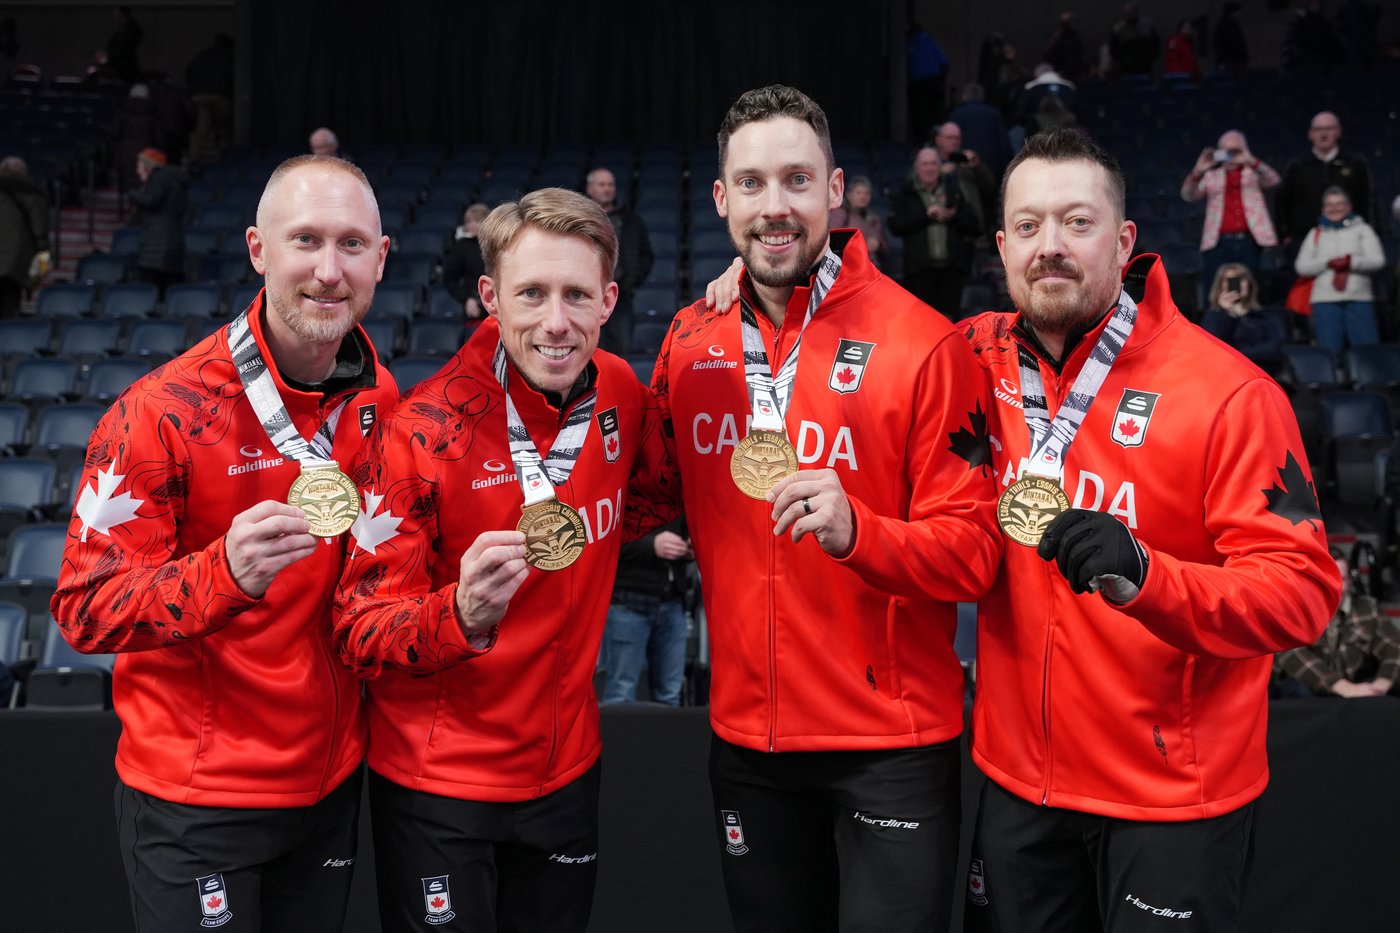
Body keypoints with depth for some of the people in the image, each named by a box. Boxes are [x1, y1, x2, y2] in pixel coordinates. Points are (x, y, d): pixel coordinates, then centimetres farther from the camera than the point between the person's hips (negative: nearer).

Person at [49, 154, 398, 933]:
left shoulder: (381, 400, -2)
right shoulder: (164, 412, -18)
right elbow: (87, 609, -19)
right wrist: (226, 573, -35)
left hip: (334, 776, 5)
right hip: (197, 800, -5)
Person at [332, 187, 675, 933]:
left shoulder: (620, 395, -7)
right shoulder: (423, 432, -21)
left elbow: (651, 490, 16)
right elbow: (360, 633, -19)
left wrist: (560, 540, -2)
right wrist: (461, 614, -38)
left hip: (567, 766, 5)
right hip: (437, 787, -4)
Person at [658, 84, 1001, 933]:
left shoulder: (922, 345, -13)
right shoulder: (690, 343, 2)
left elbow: (974, 552, -14)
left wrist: (855, 531, -29)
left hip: (891, 744, -4)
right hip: (744, 734, 5)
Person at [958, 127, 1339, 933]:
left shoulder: (1227, 394, -16)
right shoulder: (981, 360, -2)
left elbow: (1303, 593, -18)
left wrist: (1142, 576, -34)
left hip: (1173, 804, -4)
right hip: (1017, 782, 4)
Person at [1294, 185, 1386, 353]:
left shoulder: (1362, 229, 14)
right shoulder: (1315, 234, 18)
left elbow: (1378, 261, 3)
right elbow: (1301, 266, 7)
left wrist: (1352, 262, -14)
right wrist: (1328, 263, -9)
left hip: (1359, 298, -1)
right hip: (1325, 300, 1)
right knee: (1330, 351, -3)